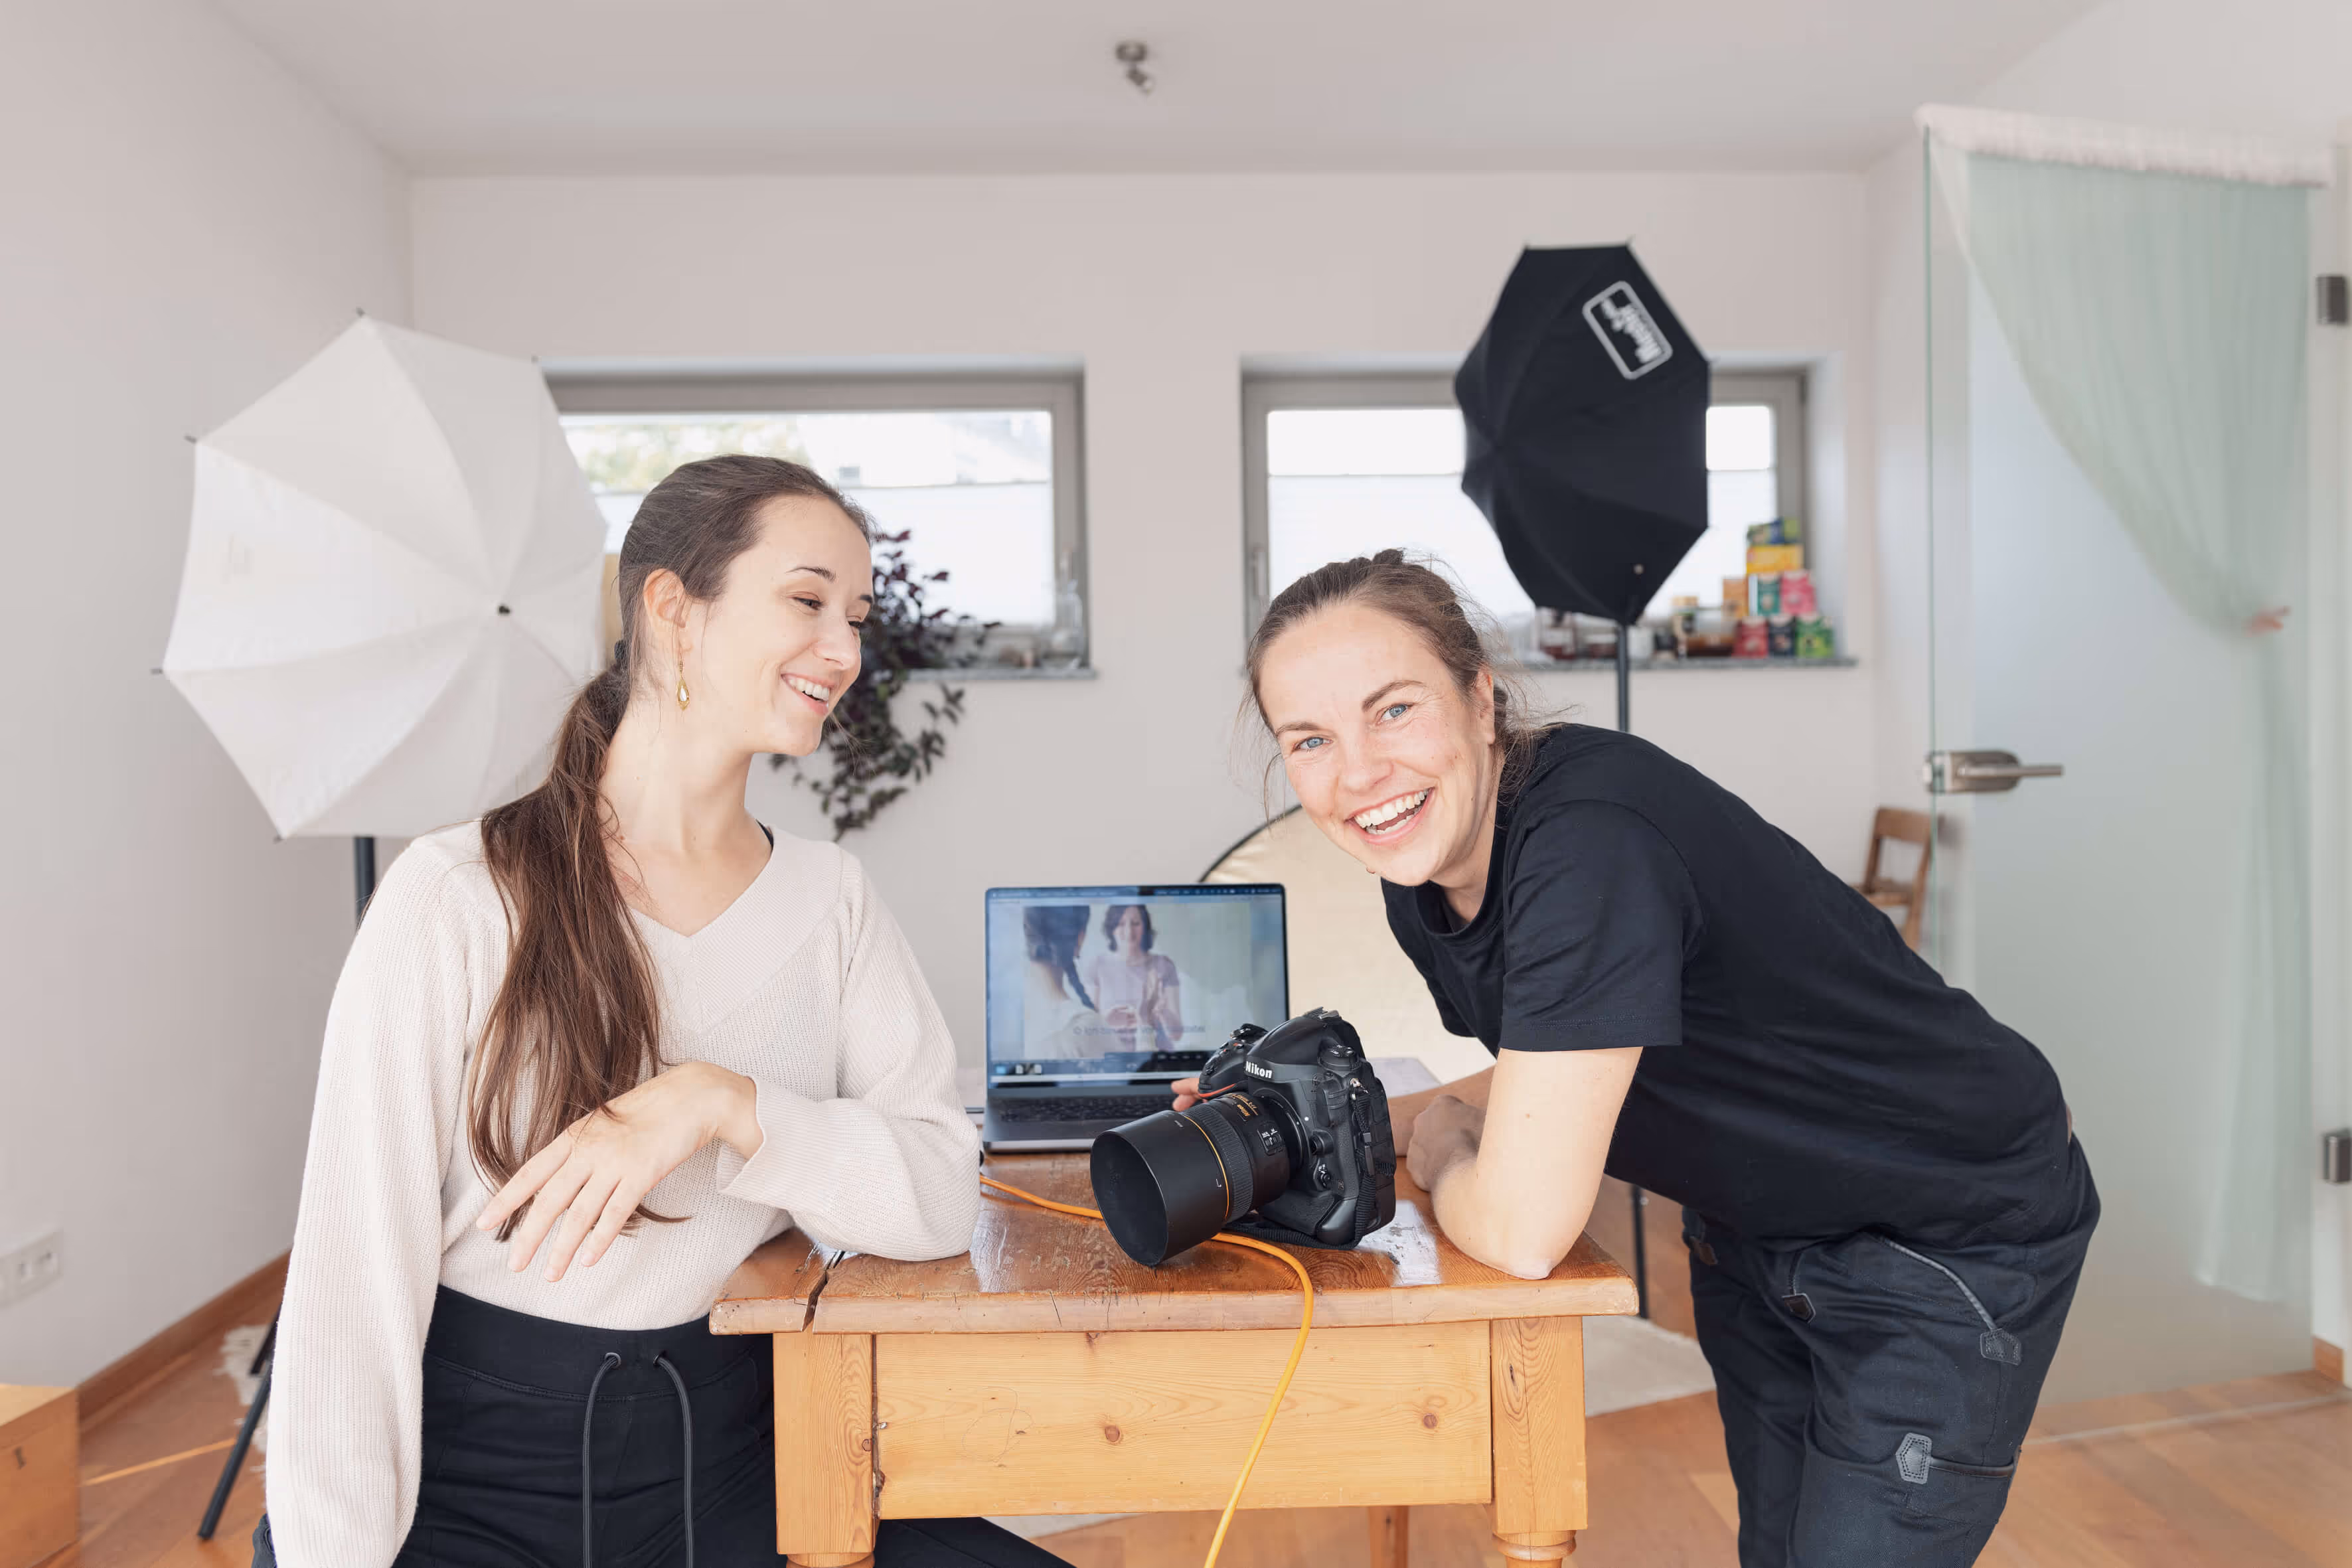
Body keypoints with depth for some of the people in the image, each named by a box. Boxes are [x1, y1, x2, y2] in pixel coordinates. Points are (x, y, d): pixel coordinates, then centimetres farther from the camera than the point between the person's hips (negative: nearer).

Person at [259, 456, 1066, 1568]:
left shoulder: (830, 902, 1)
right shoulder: (459, 901, -11)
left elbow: (942, 1194, -7)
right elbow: (354, 1279, -10)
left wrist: (722, 1103, -20)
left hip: (729, 1479, 3)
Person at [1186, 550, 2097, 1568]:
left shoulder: (1590, 837, -36)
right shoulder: (1420, 881, -9)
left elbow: (1521, 1232, -35)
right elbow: (1546, 1081, 7)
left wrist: (1441, 1154, -13)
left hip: (1950, 1245, -7)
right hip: (1754, 1235, 7)